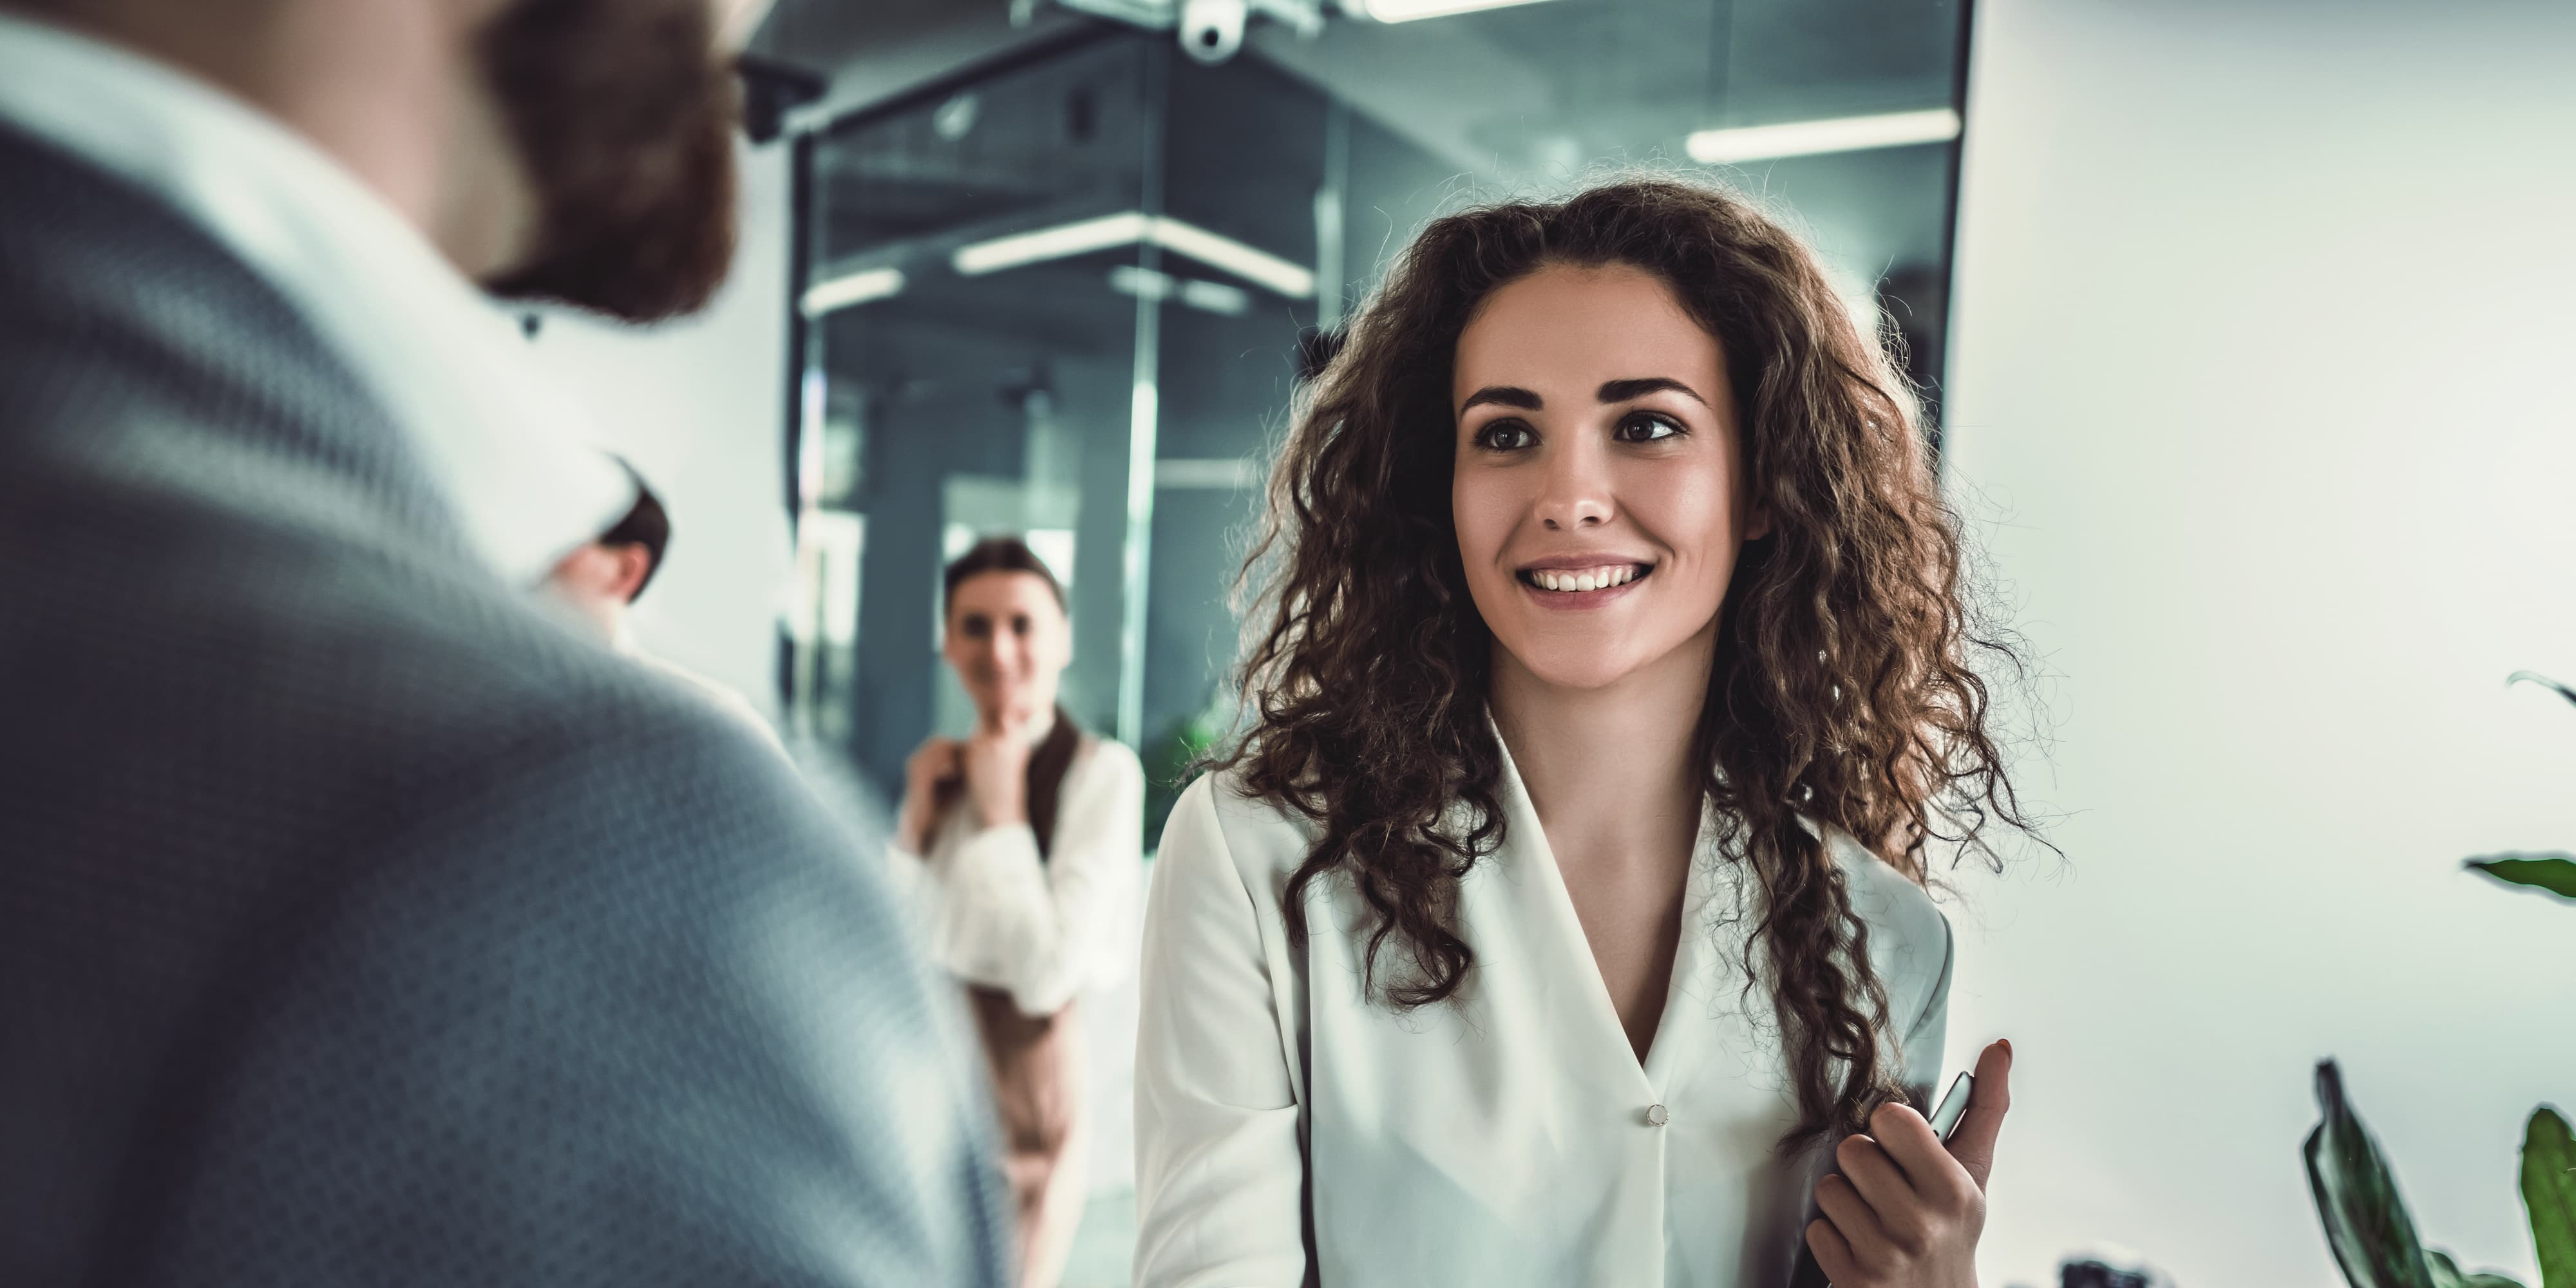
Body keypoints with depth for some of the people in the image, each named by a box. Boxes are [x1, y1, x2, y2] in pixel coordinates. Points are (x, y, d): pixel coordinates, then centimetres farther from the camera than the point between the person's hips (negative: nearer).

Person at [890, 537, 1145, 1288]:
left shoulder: (1103, 772, -15)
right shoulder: (950, 769, 3)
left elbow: (1049, 975, -23)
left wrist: (1002, 811, -18)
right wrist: (918, 819, -9)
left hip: (1029, 1077, -6)